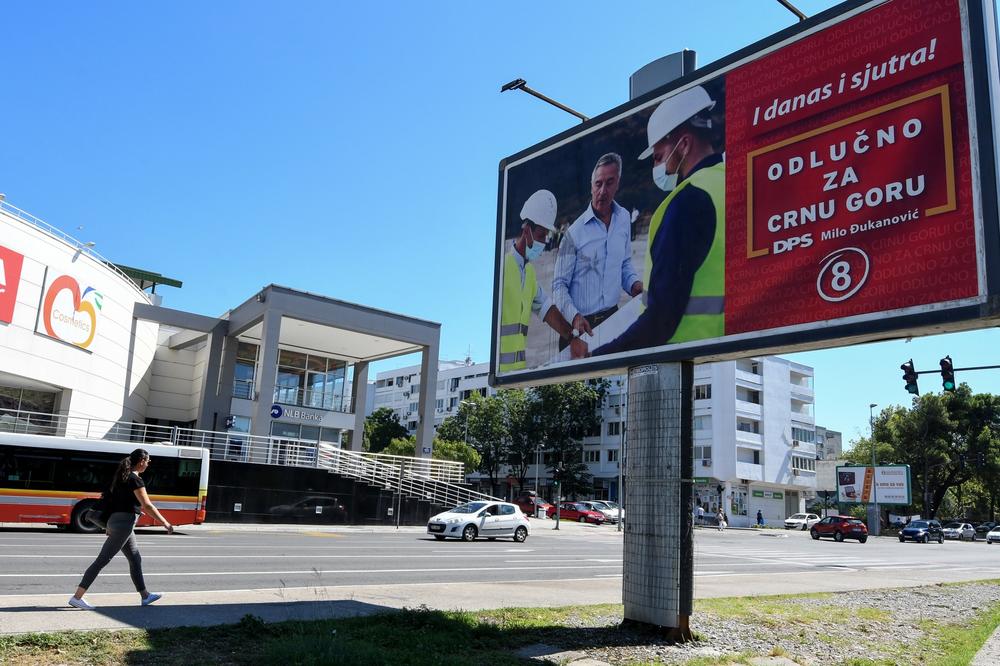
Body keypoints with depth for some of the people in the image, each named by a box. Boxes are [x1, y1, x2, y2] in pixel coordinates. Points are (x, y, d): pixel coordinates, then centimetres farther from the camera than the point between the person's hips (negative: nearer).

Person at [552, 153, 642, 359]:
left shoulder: (624, 219, 6)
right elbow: (559, 285, -7)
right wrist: (574, 317, -23)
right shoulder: (575, 232, -10)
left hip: (612, 317, 4)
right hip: (580, 325, -4)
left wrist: (635, 284, -2)